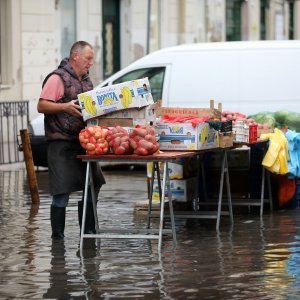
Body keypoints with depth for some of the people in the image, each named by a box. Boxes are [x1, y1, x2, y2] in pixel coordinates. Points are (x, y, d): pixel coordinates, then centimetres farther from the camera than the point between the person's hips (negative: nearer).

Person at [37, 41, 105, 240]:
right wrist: (65, 107, -24)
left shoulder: (86, 81, 18)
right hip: (62, 143, -8)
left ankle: (88, 232, 19)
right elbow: (41, 106, -12)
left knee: (93, 186, 8)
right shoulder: (58, 78, -8)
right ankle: (58, 237, -1)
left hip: (83, 142, 8)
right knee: (62, 192, -8)